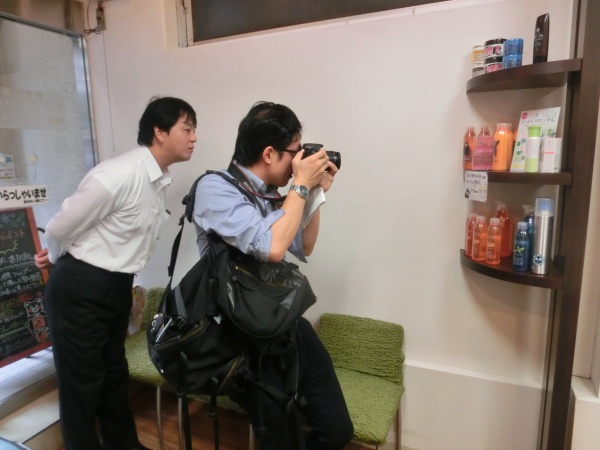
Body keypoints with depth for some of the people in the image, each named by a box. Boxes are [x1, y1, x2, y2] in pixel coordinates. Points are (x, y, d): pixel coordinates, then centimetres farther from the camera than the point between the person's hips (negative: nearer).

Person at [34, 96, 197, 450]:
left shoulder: (162, 181, 1)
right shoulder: (118, 175, -25)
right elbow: (59, 229, -16)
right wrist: (66, 264, 4)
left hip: (117, 287, 8)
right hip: (80, 290, -8)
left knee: (114, 370, 23)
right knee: (82, 381, 10)